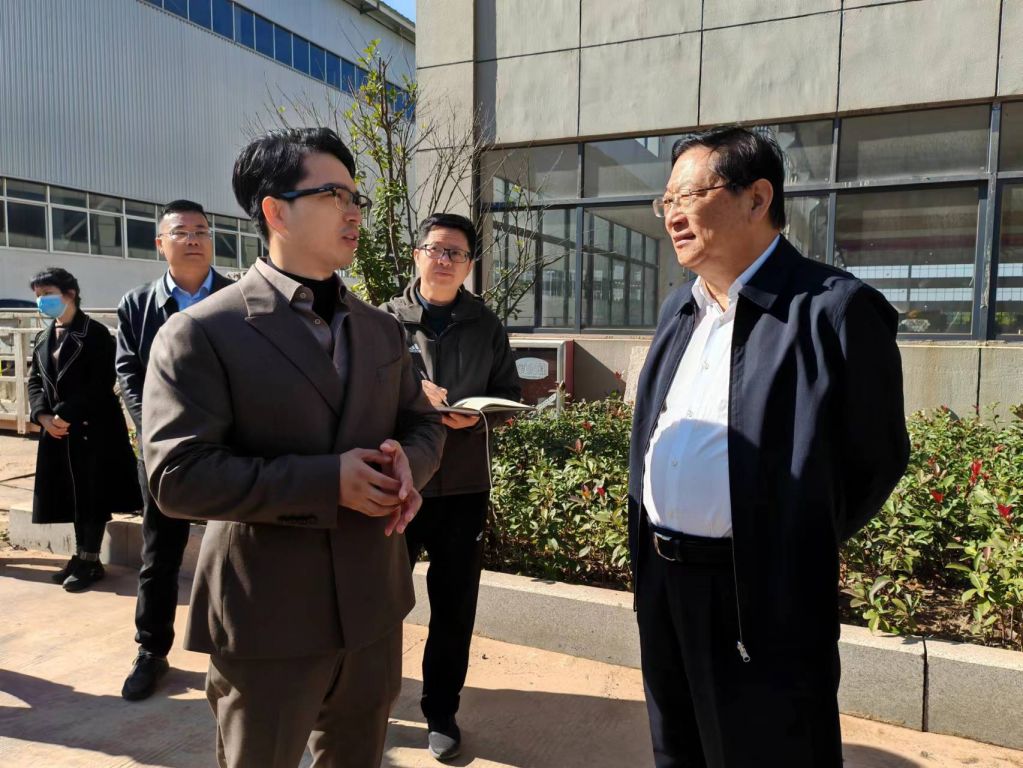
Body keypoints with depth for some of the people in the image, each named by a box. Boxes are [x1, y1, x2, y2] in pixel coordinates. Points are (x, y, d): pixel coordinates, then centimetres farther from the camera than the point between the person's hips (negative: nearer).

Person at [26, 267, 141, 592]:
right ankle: (81, 556, 24)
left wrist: (66, 414, -18)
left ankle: (91, 560, 9)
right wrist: (43, 415, -4)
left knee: (91, 495, -1)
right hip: (57, 430, 7)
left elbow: (100, 385, -14)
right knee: (72, 496, 12)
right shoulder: (43, 338, 15)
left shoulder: (95, 333, -7)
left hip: (93, 429, -7)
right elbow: (34, 381, 13)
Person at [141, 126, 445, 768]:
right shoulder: (203, 332, -12)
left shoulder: (381, 329, 8)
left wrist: (408, 463, -11)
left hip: (373, 605, 6)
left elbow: (424, 423, 13)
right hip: (268, 619, -5)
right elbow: (177, 476, -19)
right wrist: (325, 481, -24)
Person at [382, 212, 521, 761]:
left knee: (454, 603, 11)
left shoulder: (486, 327, 5)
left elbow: (510, 395, 7)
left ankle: (441, 711, 31)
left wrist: (476, 415, -12)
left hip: (464, 484, 2)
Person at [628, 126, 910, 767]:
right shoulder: (680, 308, 9)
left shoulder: (836, 308, -14)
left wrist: (798, 550, -1)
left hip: (760, 595, -7)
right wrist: (656, 549, 12)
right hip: (660, 580, 7)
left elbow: (876, 459, -7)